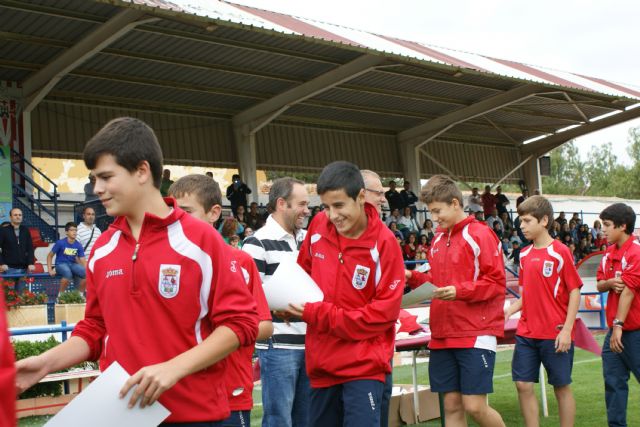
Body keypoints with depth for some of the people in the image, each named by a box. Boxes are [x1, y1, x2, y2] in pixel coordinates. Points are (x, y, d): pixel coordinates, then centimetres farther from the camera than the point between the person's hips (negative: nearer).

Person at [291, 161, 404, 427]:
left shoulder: (384, 243, -15)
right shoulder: (318, 228, -1)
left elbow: (385, 311, -15)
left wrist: (317, 314, -16)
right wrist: (296, 300, -2)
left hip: (364, 364, -5)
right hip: (321, 362, 5)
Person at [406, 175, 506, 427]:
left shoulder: (480, 234, -8)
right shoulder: (438, 239, 13)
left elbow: (496, 282, -12)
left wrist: (459, 291, -22)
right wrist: (413, 278, 4)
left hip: (476, 334, -6)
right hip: (443, 336, 7)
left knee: (474, 406, -8)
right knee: (451, 406, 7)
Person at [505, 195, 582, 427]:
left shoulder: (560, 252, -9)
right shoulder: (524, 254, 9)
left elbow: (575, 292, -9)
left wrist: (567, 330, -14)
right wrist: (508, 312, 2)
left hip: (555, 335, -6)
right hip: (526, 333, 6)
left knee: (561, 387, 5)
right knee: (523, 385, 4)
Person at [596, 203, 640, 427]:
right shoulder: (609, 252, 10)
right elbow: (599, 284, 11)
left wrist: (618, 325, -21)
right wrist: (610, 283, -13)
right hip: (615, 329, 8)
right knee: (613, 381, 9)